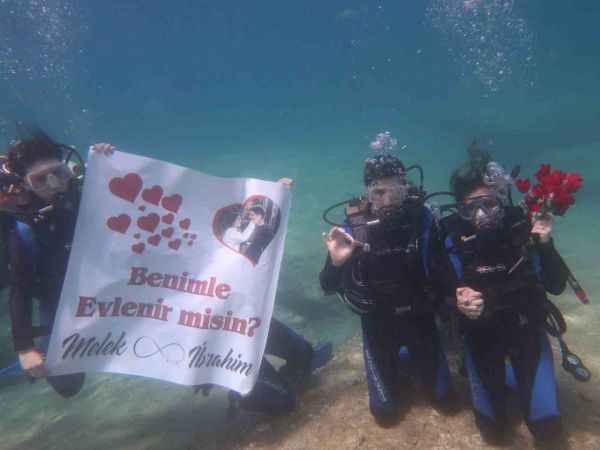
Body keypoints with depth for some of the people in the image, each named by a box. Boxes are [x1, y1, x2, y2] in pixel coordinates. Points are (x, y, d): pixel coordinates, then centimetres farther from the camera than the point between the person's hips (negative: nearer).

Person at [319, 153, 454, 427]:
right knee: (386, 412, 7)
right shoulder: (354, 227, -20)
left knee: (445, 399, 14)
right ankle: (394, 366, 36)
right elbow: (329, 288, -18)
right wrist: (336, 263, -36)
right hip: (378, 322, -1)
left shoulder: (421, 218, -17)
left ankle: (411, 358, 40)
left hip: (419, 317, 1)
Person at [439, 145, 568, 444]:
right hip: (482, 333, 0)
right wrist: (459, 305, -37)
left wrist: (545, 245, -30)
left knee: (546, 427, 1)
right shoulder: (453, 240, -19)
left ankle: (514, 373, 29)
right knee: (493, 429, 7)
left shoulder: (523, 228, -15)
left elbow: (557, 286, -13)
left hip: (527, 329, 1)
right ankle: (495, 376, 35)